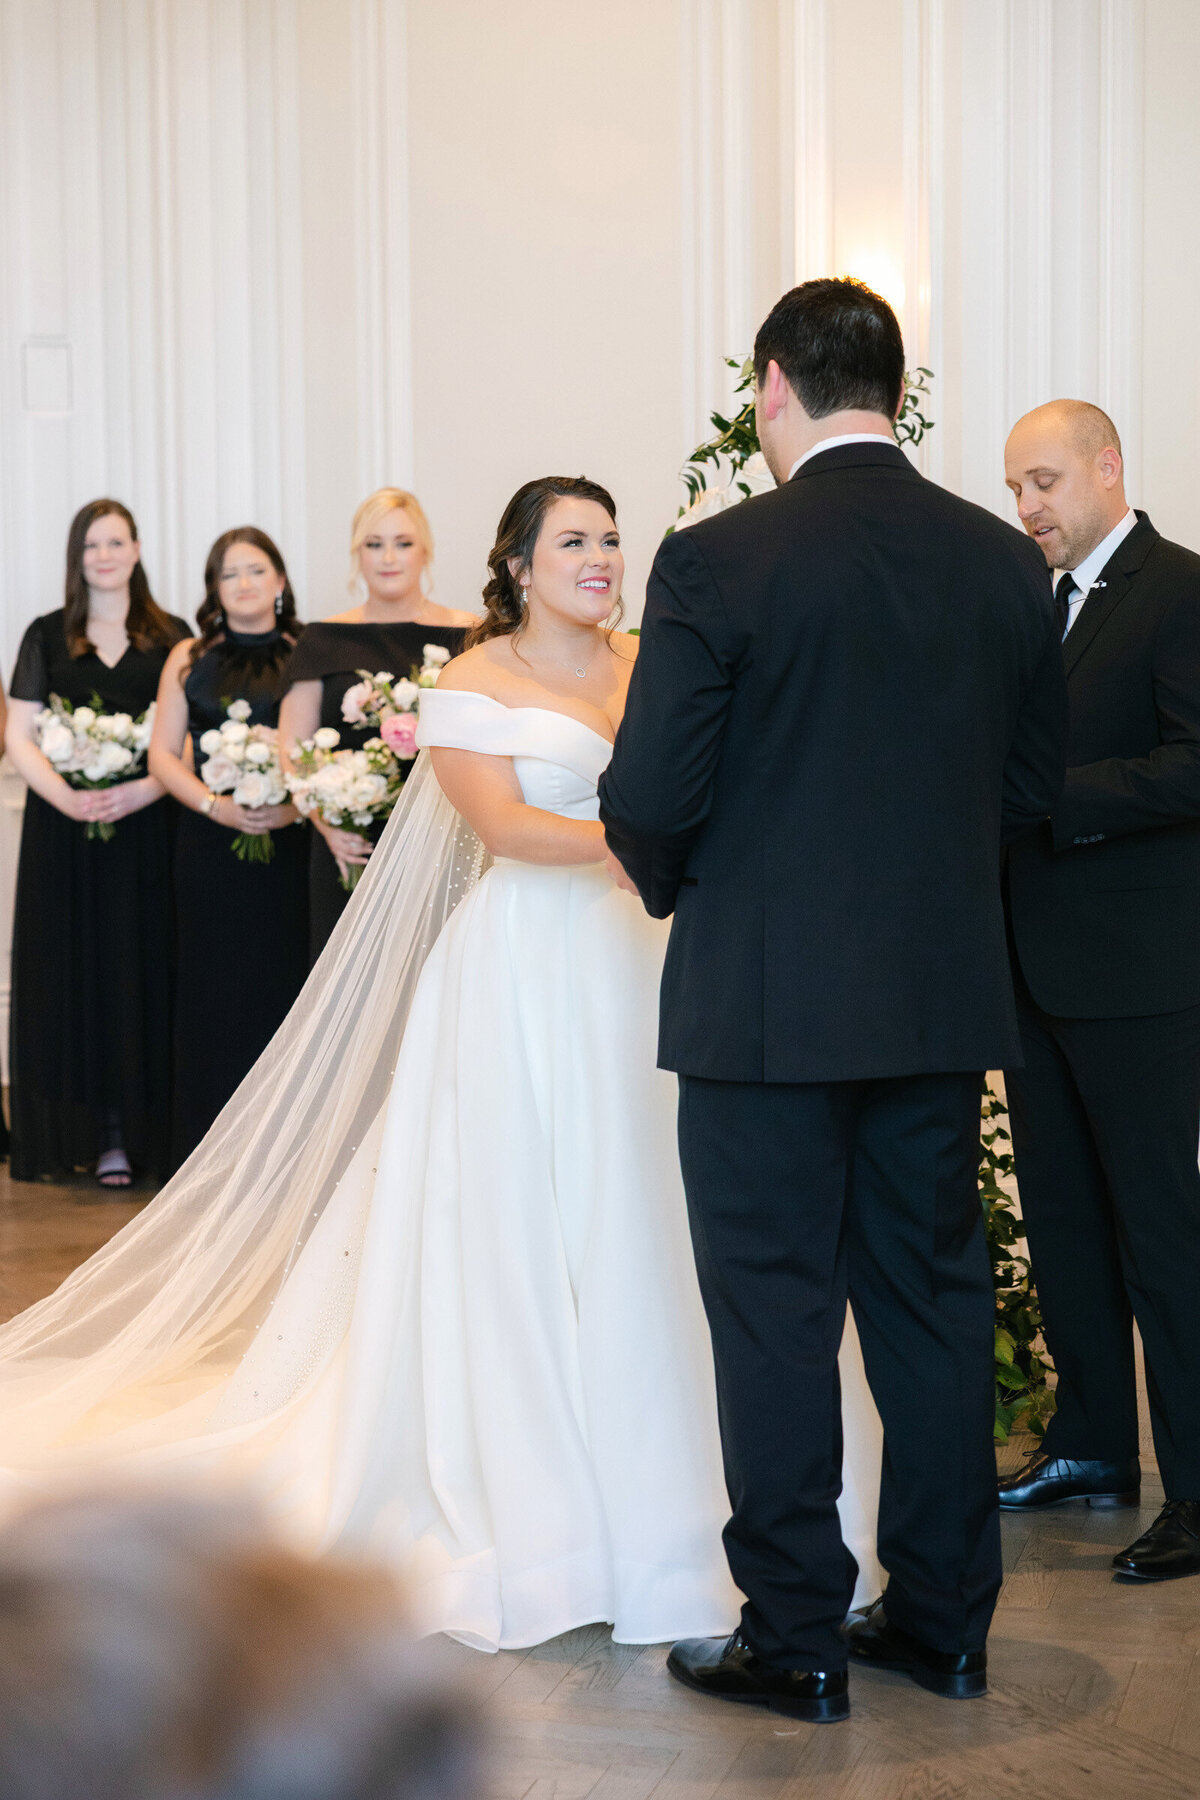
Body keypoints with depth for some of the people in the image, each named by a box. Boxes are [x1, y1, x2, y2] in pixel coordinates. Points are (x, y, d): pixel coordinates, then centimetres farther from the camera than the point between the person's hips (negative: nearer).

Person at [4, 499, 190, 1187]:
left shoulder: (172, 637, 7)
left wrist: (144, 790, -15)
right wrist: (66, 796, -13)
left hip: (146, 830, -1)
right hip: (64, 829, 1)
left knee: (142, 970, -1)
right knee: (75, 973, 0)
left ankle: (138, 1132, 5)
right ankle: (91, 1131, 5)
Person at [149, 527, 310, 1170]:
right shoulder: (189, 658, 10)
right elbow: (164, 754, 7)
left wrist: (300, 804, -15)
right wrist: (216, 806, -9)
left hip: (291, 847, -1)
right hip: (210, 848, 1)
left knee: (285, 986, -2)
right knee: (215, 990, 1)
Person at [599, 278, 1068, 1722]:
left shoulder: (719, 562, -13)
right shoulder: (1005, 562, 2)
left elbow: (648, 801, -12)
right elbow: (1032, 779, 10)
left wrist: (675, 887, 8)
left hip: (766, 997, -5)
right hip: (947, 994, 5)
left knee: (774, 1313, 5)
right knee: (934, 1297, 14)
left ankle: (796, 1637, 13)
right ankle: (943, 1617, 23)